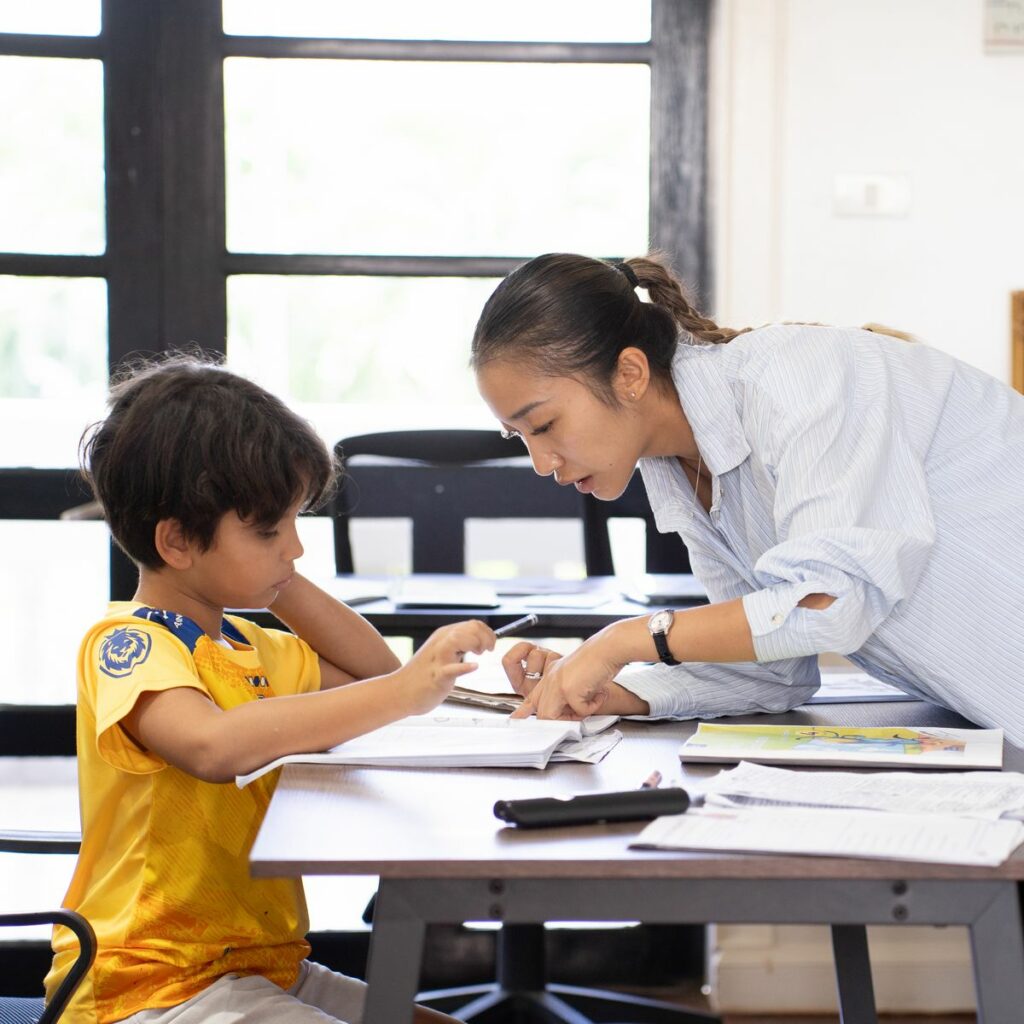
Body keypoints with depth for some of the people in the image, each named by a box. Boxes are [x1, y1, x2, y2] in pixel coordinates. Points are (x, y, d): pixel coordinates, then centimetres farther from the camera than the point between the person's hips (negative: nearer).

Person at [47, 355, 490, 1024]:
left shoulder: (240, 644, 16)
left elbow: (371, 668, 25)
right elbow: (213, 744, -36)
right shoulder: (126, 645, -15)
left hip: (259, 966, 10)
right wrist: (401, 694, -37)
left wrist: (283, 582, 11)